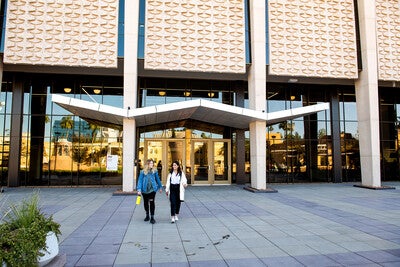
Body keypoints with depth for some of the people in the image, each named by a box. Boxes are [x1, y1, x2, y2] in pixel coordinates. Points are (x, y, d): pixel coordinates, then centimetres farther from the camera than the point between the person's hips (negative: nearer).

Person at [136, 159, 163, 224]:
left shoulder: (154, 171, 1)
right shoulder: (143, 172, -4)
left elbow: (157, 179, 12)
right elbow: (140, 180, -5)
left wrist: (160, 187, 18)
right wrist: (139, 189, -13)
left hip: (152, 189, -1)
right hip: (145, 190, 1)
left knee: (152, 202, -6)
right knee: (146, 203, 14)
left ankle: (152, 217, 3)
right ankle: (147, 215, 32)